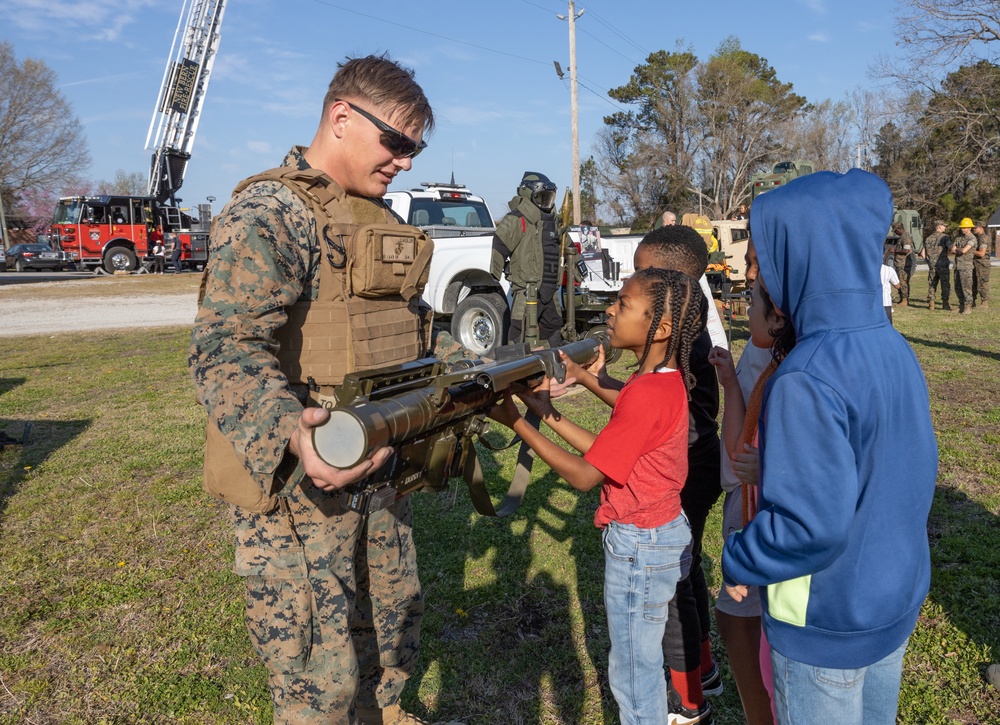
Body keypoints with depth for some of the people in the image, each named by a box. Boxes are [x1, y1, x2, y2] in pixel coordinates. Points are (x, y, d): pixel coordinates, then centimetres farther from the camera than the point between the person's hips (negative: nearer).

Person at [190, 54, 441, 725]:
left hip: (380, 471, 9)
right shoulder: (269, 212, -15)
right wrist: (290, 434, -43)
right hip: (297, 486, -8)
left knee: (394, 625, 24)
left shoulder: (379, 217, 14)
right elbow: (225, 350, -27)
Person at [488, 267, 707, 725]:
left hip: (639, 545, -9)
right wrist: (548, 414, 2)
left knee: (633, 675, 10)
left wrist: (516, 423, -16)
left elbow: (584, 475, -21)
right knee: (644, 661, 26)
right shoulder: (669, 380, 2)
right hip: (664, 531, 10)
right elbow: (607, 451, 5)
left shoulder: (645, 394, -27)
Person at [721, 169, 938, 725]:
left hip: (827, 626, -7)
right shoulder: (896, 350, -3)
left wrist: (740, 563, -15)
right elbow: (918, 470, 7)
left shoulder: (806, 379, -29)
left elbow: (813, 523, -31)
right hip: (898, 605, 7)